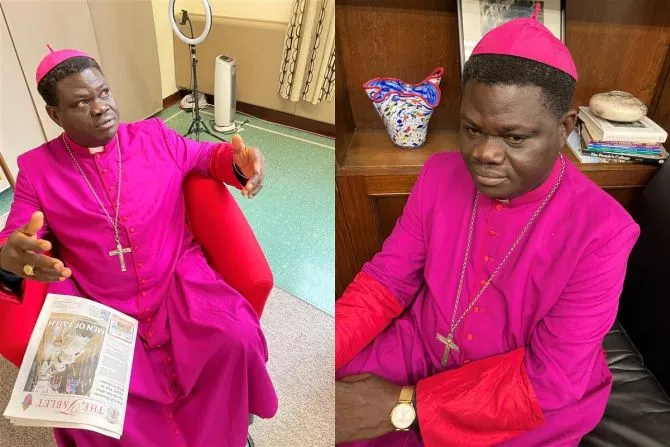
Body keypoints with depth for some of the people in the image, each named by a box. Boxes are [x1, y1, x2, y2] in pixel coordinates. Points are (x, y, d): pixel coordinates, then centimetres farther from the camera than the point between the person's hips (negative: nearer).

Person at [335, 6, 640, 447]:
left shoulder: (602, 231, -21)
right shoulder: (440, 174, -8)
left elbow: (550, 377, -21)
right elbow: (387, 279, -6)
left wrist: (402, 406, -26)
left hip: (535, 398, -3)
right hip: (422, 352, 4)